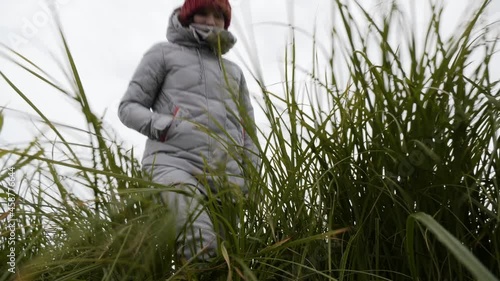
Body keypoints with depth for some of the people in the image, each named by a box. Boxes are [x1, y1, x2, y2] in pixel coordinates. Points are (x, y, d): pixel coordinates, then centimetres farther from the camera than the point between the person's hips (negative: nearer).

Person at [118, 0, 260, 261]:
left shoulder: (233, 70, 30)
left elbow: (248, 129, 30)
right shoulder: (165, 53, 17)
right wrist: (165, 126, -8)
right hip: (174, 163, -4)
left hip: (227, 176, 5)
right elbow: (129, 107, 11)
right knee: (201, 246, -29)